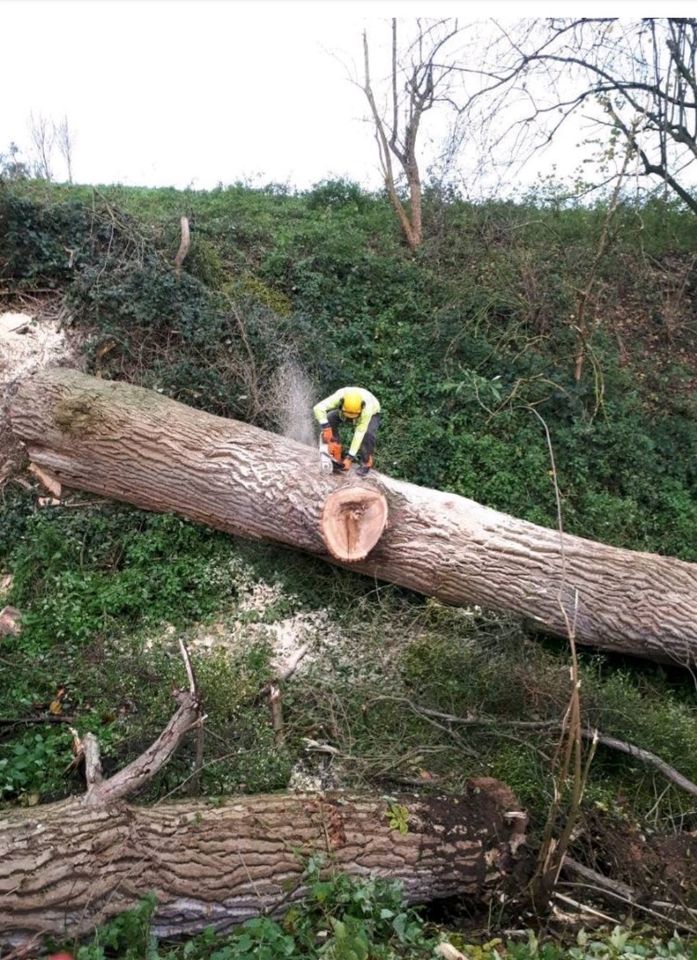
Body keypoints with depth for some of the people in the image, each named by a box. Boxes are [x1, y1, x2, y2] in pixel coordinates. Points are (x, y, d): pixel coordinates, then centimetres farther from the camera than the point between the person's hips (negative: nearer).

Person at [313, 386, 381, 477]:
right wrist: (326, 428, -52)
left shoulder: (367, 408, -44)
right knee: (329, 419, -21)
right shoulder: (339, 397, -40)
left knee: (368, 434, -32)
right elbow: (318, 408, -45)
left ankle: (366, 463, -9)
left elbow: (359, 434, -41)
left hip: (372, 414, -3)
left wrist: (350, 457, -41)